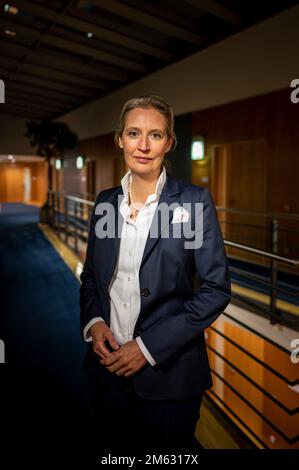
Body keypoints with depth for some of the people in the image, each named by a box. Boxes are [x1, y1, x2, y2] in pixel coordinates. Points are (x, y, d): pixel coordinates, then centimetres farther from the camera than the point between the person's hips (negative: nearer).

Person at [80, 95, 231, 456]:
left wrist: (149, 346, -16)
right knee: (113, 447, 23)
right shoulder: (105, 202, 2)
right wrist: (93, 322, -8)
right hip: (108, 365, 4)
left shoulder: (194, 201, -11)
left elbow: (216, 289, -12)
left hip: (168, 369, -3)